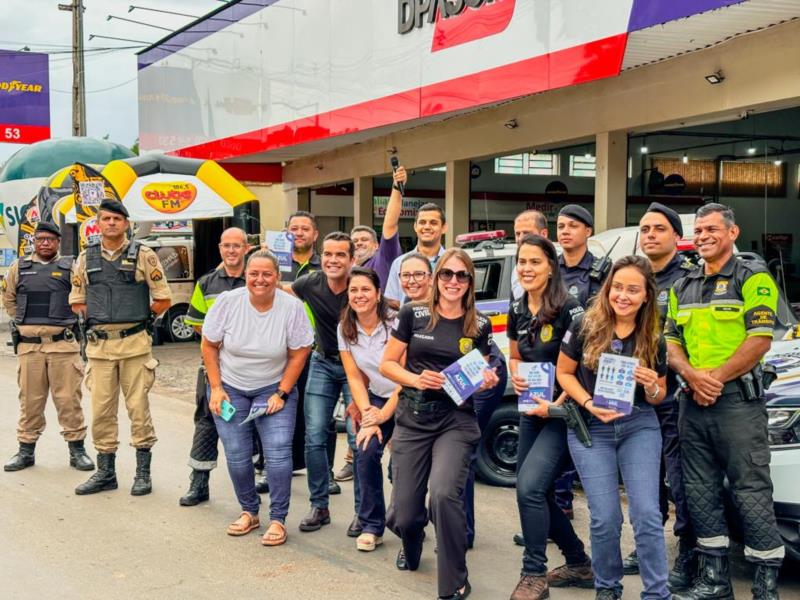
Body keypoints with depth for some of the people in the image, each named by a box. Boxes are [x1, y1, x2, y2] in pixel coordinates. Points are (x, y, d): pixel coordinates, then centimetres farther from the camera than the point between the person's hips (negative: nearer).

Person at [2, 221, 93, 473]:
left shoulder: (71, 267, 2)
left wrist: (68, 321, 7)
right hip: (29, 346, 2)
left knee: (68, 399, -1)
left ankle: (77, 449, 9)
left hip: (63, 344, -2)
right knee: (30, 400, 9)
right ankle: (26, 450, 19)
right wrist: (26, 322, 15)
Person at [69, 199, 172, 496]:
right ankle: (105, 472, 18)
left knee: (138, 407, 0)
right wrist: (99, 319, 10)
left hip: (134, 343, -3)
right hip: (99, 345, 3)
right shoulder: (86, 258, 9)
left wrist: (137, 318, 6)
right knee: (101, 409, 7)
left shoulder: (143, 255, 0)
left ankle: (143, 472, 11)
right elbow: (76, 302, 17)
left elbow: (163, 299, 2)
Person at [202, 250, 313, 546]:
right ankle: (249, 512, 22)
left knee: (278, 455, -11)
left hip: (274, 390, -1)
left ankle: (278, 519, 4)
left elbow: (298, 354, -6)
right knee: (237, 457, 0)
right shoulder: (228, 301, -12)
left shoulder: (292, 307, -13)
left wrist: (281, 394, -9)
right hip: (230, 388, 1)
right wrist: (216, 388, -5)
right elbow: (209, 346, -2)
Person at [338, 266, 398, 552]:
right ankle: (372, 526, -2)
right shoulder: (345, 329, -1)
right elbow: (354, 377, 1)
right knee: (365, 452, -16)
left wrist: (385, 413, -16)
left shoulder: (395, 323, -17)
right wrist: (367, 414, -10)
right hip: (377, 399, 4)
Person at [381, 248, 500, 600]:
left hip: (456, 420, -1)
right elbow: (387, 364, 3)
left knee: (444, 493, -26)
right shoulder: (413, 314, 0)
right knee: (402, 515, 1)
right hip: (412, 418, 1)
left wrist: (487, 382, -9)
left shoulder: (479, 325, 3)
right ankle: (412, 543, 43)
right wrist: (416, 379, -15)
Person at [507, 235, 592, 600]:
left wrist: (557, 405, -21)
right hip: (531, 412, 8)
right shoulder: (517, 311, 5)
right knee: (538, 493, 12)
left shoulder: (568, 309, -16)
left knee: (529, 487, -18)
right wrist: (515, 376, -3)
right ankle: (580, 565, 29)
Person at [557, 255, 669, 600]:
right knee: (605, 518, -2)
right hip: (590, 429, -1)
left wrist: (652, 387, -16)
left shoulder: (654, 339, -2)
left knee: (646, 514, -6)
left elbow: (660, 395, 8)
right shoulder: (585, 327, -9)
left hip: (639, 426, 1)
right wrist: (590, 404, -16)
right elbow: (564, 373, 0)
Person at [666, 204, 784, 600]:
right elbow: (671, 341, 13)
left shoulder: (753, 279, -2)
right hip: (692, 401, 6)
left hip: (738, 399, -6)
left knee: (751, 491, -5)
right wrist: (692, 376, -6)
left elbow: (760, 340, -12)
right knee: (700, 491, 10)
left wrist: (716, 378, -16)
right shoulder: (683, 288, 17)